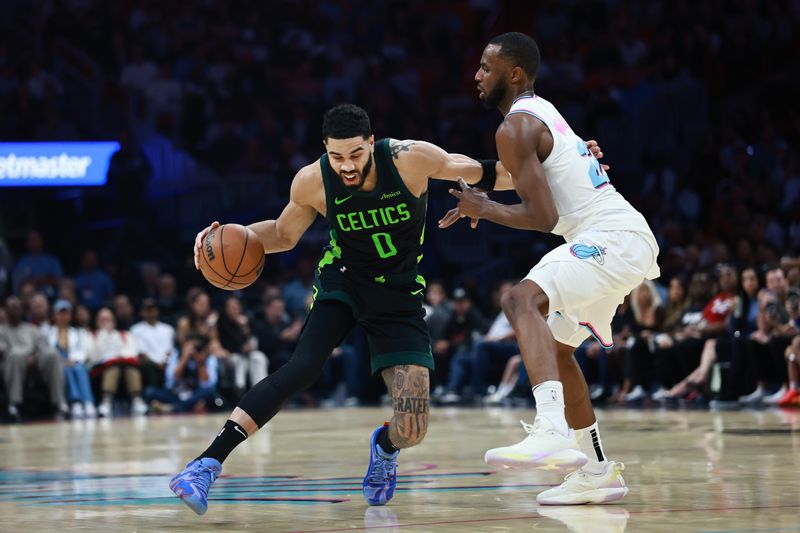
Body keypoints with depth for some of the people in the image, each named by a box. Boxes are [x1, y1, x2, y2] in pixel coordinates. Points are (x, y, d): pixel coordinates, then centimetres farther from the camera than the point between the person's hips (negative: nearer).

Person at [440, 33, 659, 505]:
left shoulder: (516, 127, -10)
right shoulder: (542, 112, 21)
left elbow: (544, 218, -18)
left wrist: (485, 210, -3)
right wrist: (483, 204, 25)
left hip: (612, 238, -11)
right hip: (631, 239, 11)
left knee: (523, 300, -29)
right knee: (555, 345, 21)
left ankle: (552, 431, -48)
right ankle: (597, 472, 27)